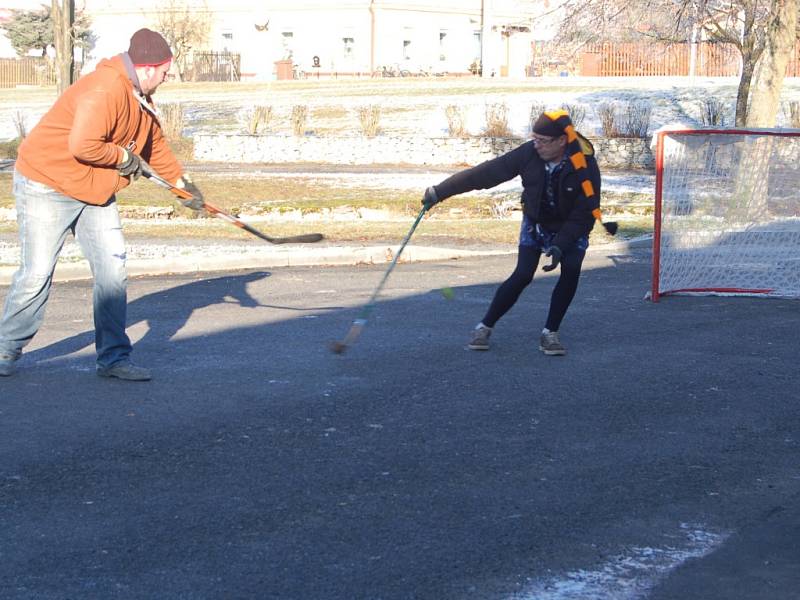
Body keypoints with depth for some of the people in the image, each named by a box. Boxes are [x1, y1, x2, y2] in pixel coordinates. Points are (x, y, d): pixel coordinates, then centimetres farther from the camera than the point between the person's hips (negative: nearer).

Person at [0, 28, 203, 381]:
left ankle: (113, 357, 7)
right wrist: (124, 157, -18)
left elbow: (154, 143, 22)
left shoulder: (140, 98, 7)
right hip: (46, 184, -9)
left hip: (94, 193, 9)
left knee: (113, 270, 1)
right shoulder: (104, 91, -26)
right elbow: (82, 146, -33)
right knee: (37, 273, -4)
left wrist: (180, 180, 25)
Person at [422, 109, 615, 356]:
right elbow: (488, 172, -23)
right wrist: (440, 191, -24)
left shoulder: (585, 166, -29)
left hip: (571, 227, 0)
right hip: (536, 223, 0)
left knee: (571, 273, -19)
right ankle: (484, 327, -1)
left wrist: (560, 245, -34)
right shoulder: (529, 154, -24)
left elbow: (585, 214, -24)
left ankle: (550, 333, -4)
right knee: (523, 275, -13)